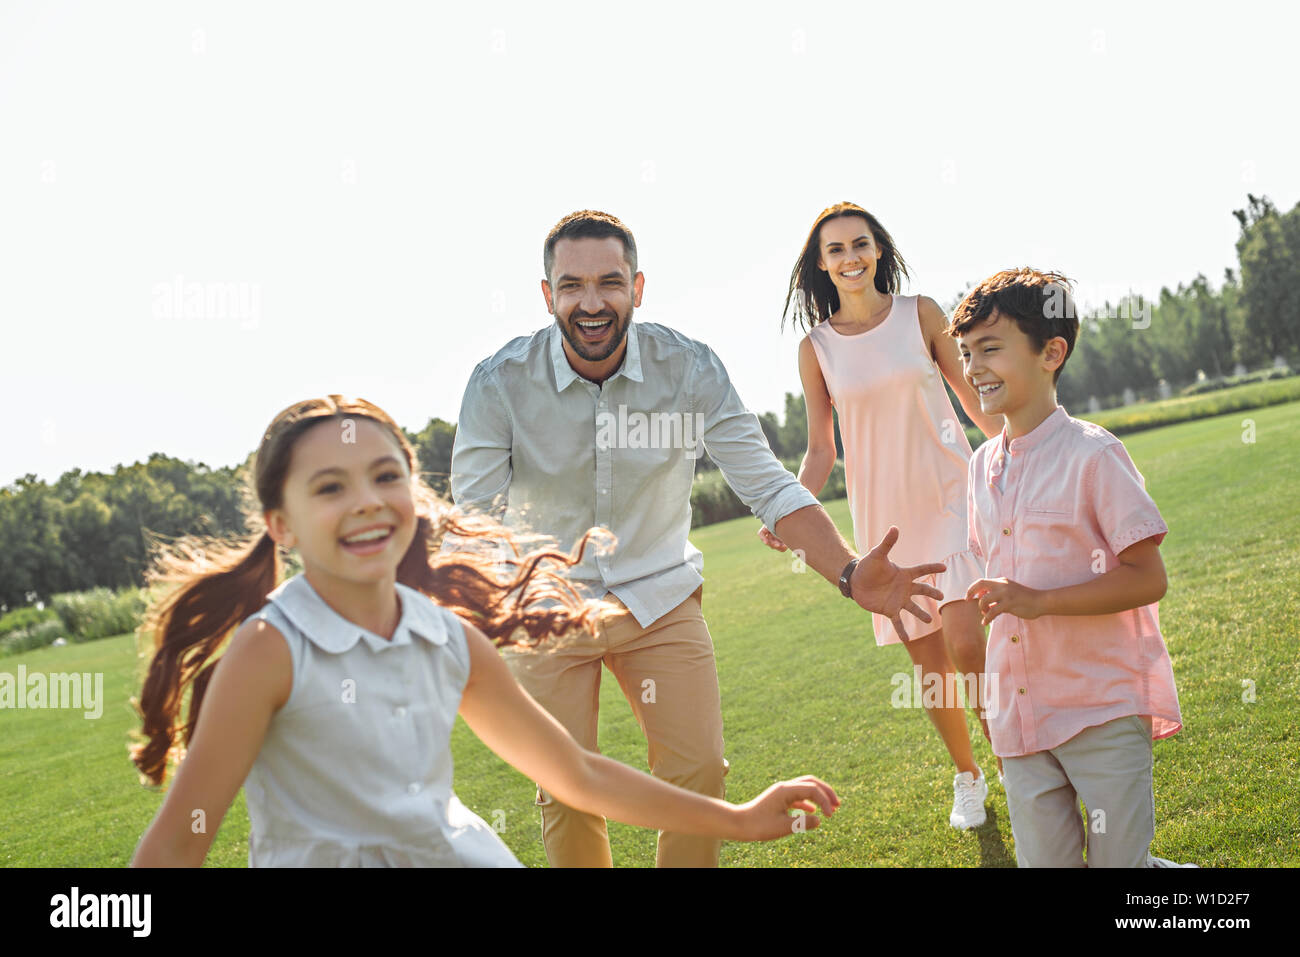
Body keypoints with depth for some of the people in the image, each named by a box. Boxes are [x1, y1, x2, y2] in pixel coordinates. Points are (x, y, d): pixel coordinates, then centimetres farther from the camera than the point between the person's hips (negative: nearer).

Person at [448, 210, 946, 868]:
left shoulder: (690, 369, -14)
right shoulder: (499, 383, -17)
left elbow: (767, 485, -15)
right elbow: (472, 518, -16)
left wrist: (849, 574, -31)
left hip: (661, 596, 1)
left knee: (699, 773, -3)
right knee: (565, 792, -1)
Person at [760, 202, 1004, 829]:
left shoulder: (920, 313, -2)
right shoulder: (816, 347, 0)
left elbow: (974, 397, 7)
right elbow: (820, 450, 5)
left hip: (949, 494, -2)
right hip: (883, 512, 2)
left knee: (966, 644, -16)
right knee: (927, 658, 8)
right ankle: (967, 777, 29)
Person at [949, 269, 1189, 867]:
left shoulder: (1092, 455, -11)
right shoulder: (983, 465, 9)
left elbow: (1147, 579, -15)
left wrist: (1038, 601, -23)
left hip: (1103, 706, -6)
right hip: (1020, 715, 6)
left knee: (1120, 860, -1)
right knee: (1043, 860, 9)